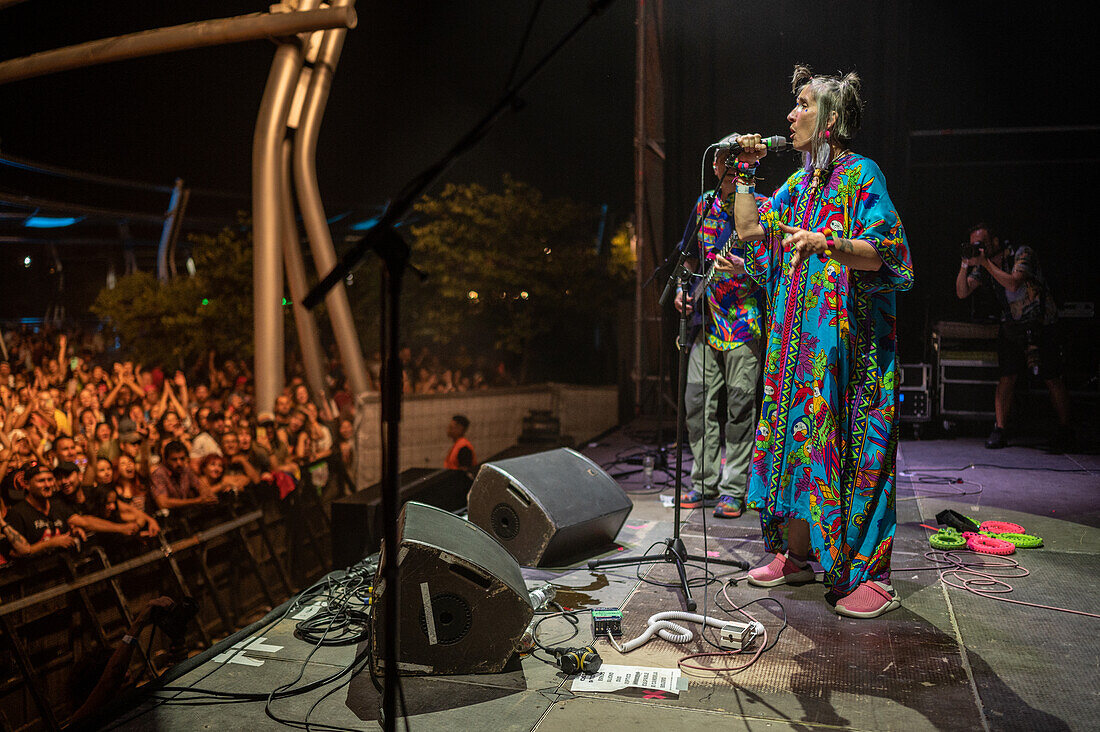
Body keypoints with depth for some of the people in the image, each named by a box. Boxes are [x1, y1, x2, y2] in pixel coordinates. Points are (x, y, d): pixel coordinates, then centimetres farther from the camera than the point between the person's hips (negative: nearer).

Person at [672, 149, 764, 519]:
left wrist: (743, 266, -26)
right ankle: (705, 482, 16)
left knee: (740, 404, -2)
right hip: (706, 319, 5)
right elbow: (688, 253, 24)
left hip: (743, 320, -5)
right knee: (697, 400, 4)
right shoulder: (705, 204, 13)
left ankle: (733, 489, 7)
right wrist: (682, 289, 11)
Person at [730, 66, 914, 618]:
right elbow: (750, 228, 17)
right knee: (795, 432, 7)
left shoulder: (861, 174, -4)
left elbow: (880, 252, -16)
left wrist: (829, 244, -33)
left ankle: (871, 574, -2)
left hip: (846, 333, -7)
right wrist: (743, 172, 14)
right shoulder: (798, 183, 18)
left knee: (845, 440, -9)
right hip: (795, 333, 7)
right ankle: (795, 554, 17)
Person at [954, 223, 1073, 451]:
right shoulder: (982, 267, 4)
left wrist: (986, 263, -25)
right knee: (1006, 378, -6)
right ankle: (999, 430, -4)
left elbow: (1013, 283, -27)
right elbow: (962, 293, -3)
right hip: (1011, 327, 4)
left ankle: (1065, 431, 13)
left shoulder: (1023, 254, -13)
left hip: (1042, 325, -4)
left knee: (1052, 380, -1)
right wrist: (965, 265, -15)